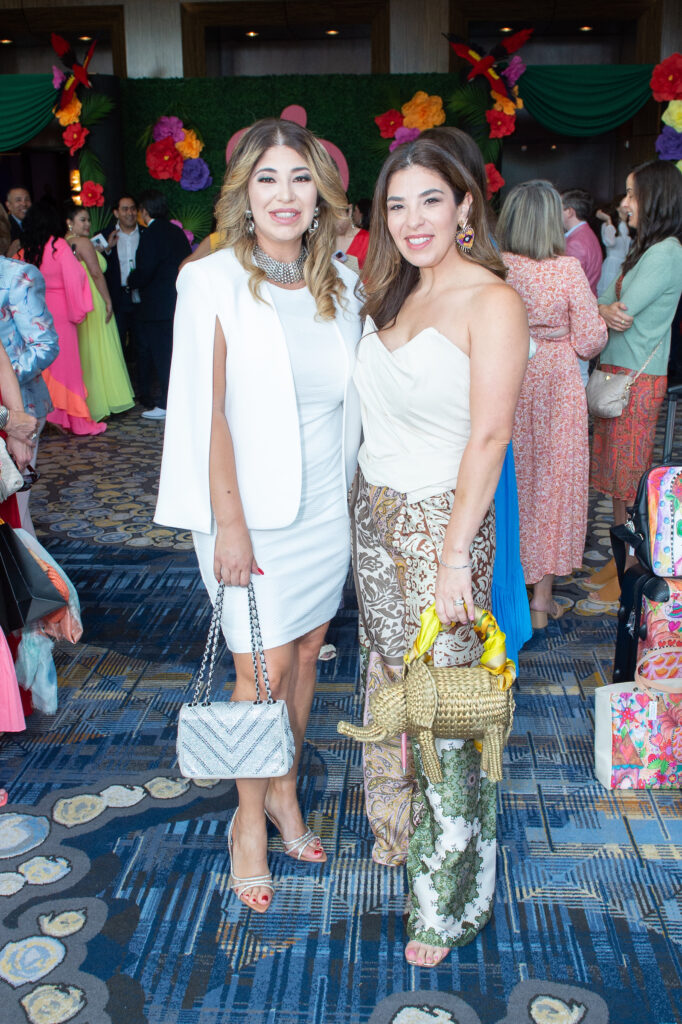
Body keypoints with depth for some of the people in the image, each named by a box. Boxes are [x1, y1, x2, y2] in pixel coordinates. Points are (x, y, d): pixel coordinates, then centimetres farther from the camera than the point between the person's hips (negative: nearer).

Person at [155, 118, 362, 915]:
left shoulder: (338, 283, 5)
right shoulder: (213, 281, -10)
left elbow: (350, 397, 10)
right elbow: (209, 413, -13)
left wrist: (354, 489, 7)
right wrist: (229, 522, -14)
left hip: (329, 505, 5)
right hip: (255, 509, -5)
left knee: (305, 653, 14)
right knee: (263, 671, 2)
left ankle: (284, 792, 36)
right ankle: (250, 822, 25)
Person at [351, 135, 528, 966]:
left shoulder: (491, 302, -13)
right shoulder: (393, 294, 10)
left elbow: (488, 438, -17)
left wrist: (455, 554, -19)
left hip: (440, 520, -7)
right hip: (373, 512, 7)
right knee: (387, 673, 18)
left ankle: (450, 897, 20)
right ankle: (397, 823, 41)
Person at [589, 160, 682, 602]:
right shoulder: (646, 248, 15)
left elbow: (623, 310, -20)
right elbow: (610, 299, 6)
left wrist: (601, 308, -2)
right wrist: (608, 309, -15)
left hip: (637, 379, -9)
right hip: (617, 372, 9)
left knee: (630, 480, -1)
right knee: (617, 473, 14)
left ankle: (634, 572, 11)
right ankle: (624, 558, 26)